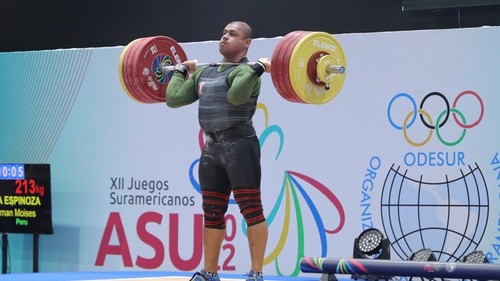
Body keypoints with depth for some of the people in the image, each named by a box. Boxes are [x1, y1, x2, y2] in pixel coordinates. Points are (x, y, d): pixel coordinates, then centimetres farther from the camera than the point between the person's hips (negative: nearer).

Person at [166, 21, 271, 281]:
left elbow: (235, 96, -29)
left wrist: (258, 68, -24)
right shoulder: (203, 72, 16)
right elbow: (173, 98, 12)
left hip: (240, 147, -8)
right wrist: (181, 70, 23)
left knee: (251, 210, -8)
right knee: (212, 213, 11)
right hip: (212, 149, 8)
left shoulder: (245, 71, -7)